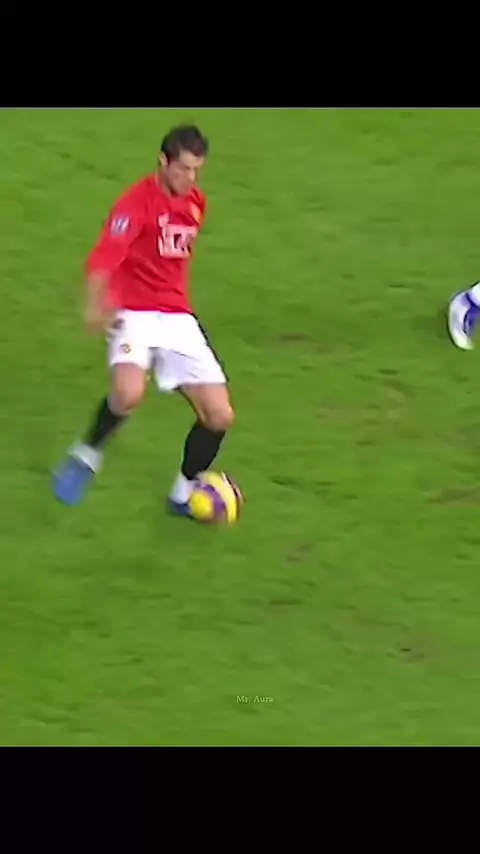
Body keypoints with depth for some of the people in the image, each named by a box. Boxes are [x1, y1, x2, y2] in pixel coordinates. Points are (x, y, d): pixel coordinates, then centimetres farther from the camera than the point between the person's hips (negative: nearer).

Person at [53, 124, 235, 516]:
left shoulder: (196, 203, 10)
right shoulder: (138, 202, -14)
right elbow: (103, 258, -27)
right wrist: (96, 305, -41)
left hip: (178, 318, 7)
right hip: (135, 314, -6)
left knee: (219, 416, -2)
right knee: (129, 394, -34)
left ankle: (185, 492, 21)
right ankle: (88, 455, -6)